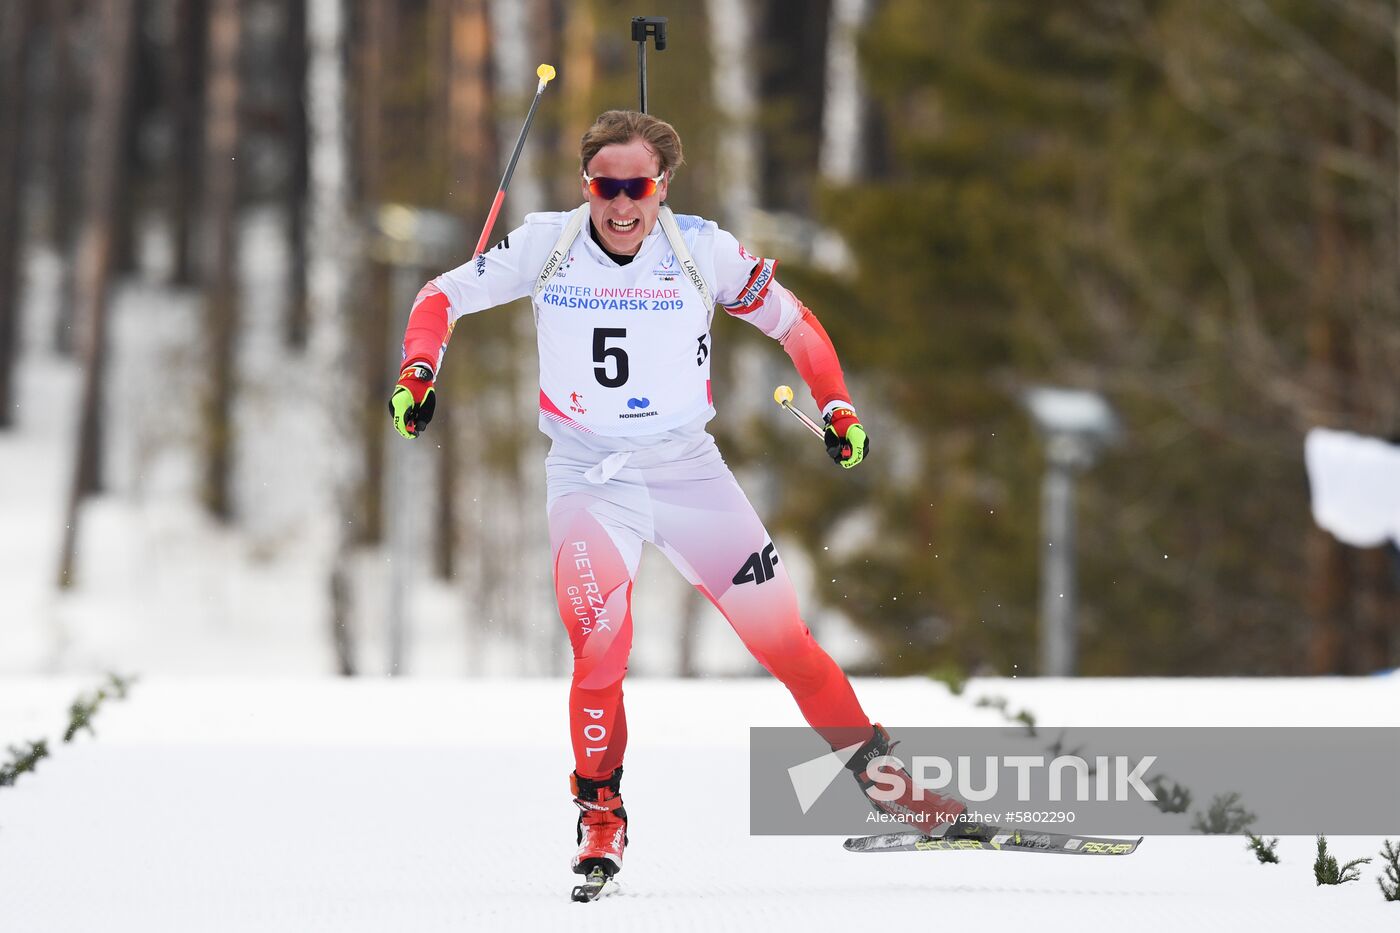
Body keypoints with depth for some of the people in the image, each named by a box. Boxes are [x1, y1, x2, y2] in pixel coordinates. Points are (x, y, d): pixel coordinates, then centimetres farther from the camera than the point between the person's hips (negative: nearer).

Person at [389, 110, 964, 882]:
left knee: (787, 642, -1)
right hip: (590, 477, -1)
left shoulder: (702, 250, -7)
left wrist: (838, 408, -7)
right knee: (601, 645, -23)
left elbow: (792, 322, 5)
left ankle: (880, 775, 15)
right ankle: (600, 813, -6)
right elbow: (444, 296, 3)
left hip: (689, 470, 1)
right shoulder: (547, 246, -7)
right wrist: (417, 372, -14)